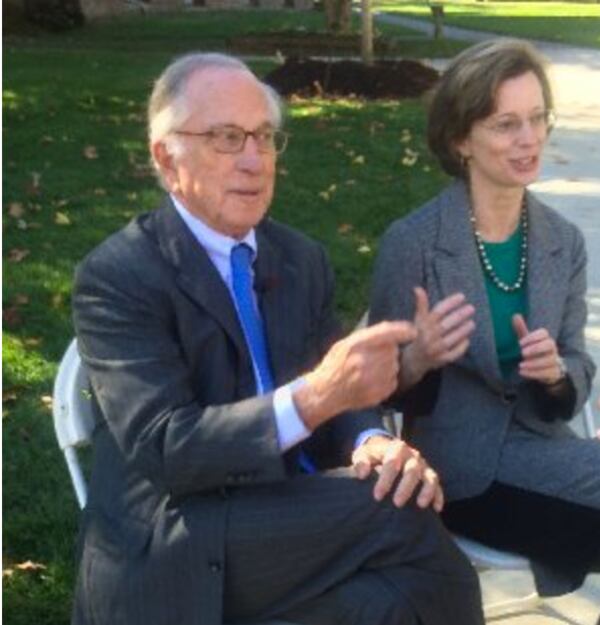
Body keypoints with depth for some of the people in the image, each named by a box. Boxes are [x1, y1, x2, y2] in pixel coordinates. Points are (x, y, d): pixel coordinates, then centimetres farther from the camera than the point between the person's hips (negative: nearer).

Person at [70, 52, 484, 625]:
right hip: (177, 550, -5)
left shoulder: (302, 258, 11)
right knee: (402, 515, -24)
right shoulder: (115, 277, -9)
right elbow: (159, 448, -19)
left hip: (296, 523, 5)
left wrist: (372, 444, -17)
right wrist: (311, 397, -33)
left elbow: (338, 393, 8)